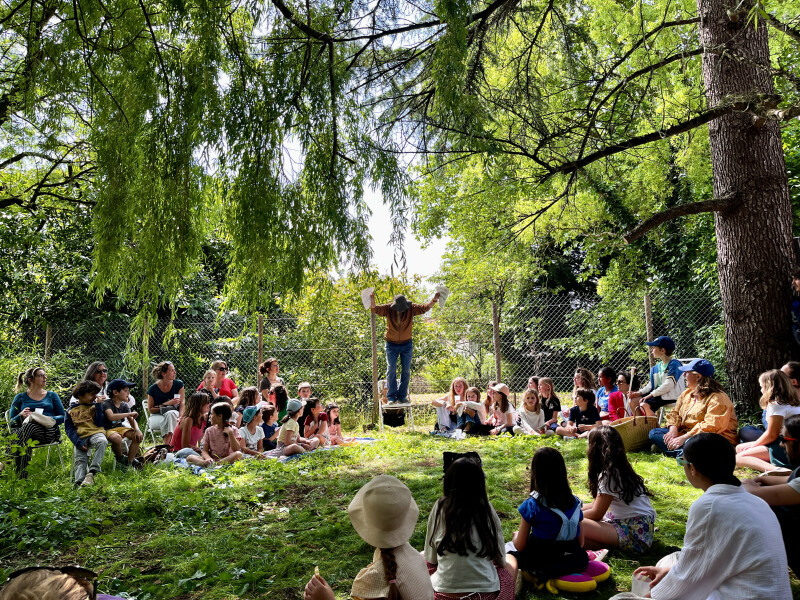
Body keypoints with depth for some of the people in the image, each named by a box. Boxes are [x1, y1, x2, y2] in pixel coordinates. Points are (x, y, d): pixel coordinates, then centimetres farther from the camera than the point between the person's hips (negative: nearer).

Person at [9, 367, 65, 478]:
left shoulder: (52, 395, 22)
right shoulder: (20, 397, 21)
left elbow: (63, 417, 14)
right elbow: (11, 422, 14)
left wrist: (49, 419, -7)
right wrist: (20, 415, -8)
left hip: (50, 431, 0)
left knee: (29, 425, -36)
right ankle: (21, 477, -46)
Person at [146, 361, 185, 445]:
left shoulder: (178, 384, 2)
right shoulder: (153, 389, -4)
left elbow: (182, 403, -6)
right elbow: (150, 409, -2)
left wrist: (180, 417, -25)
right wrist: (167, 404, -16)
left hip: (174, 414, 1)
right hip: (157, 416, -1)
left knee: (171, 414, -36)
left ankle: (167, 444, -38)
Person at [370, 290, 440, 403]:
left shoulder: (411, 308, -7)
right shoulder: (388, 309, -10)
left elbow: (425, 308, -12)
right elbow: (375, 309, -17)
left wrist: (434, 300, -30)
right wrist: (372, 299, -37)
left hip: (407, 344, 2)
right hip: (391, 344, -1)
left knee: (406, 371, 3)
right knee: (391, 370, -5)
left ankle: (402, 396, 11)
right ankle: (391, 396, -1)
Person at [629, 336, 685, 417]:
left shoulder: (674, 363, -11)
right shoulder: (657, 367, 16)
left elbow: (669, 385, -19)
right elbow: (652, 384, 15)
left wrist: (651, 394, -19)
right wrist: (639, 393, -1)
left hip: (671, 396, -9)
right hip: (659, 394, 9)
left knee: (645, 405, -28)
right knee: (633, 402, -2)